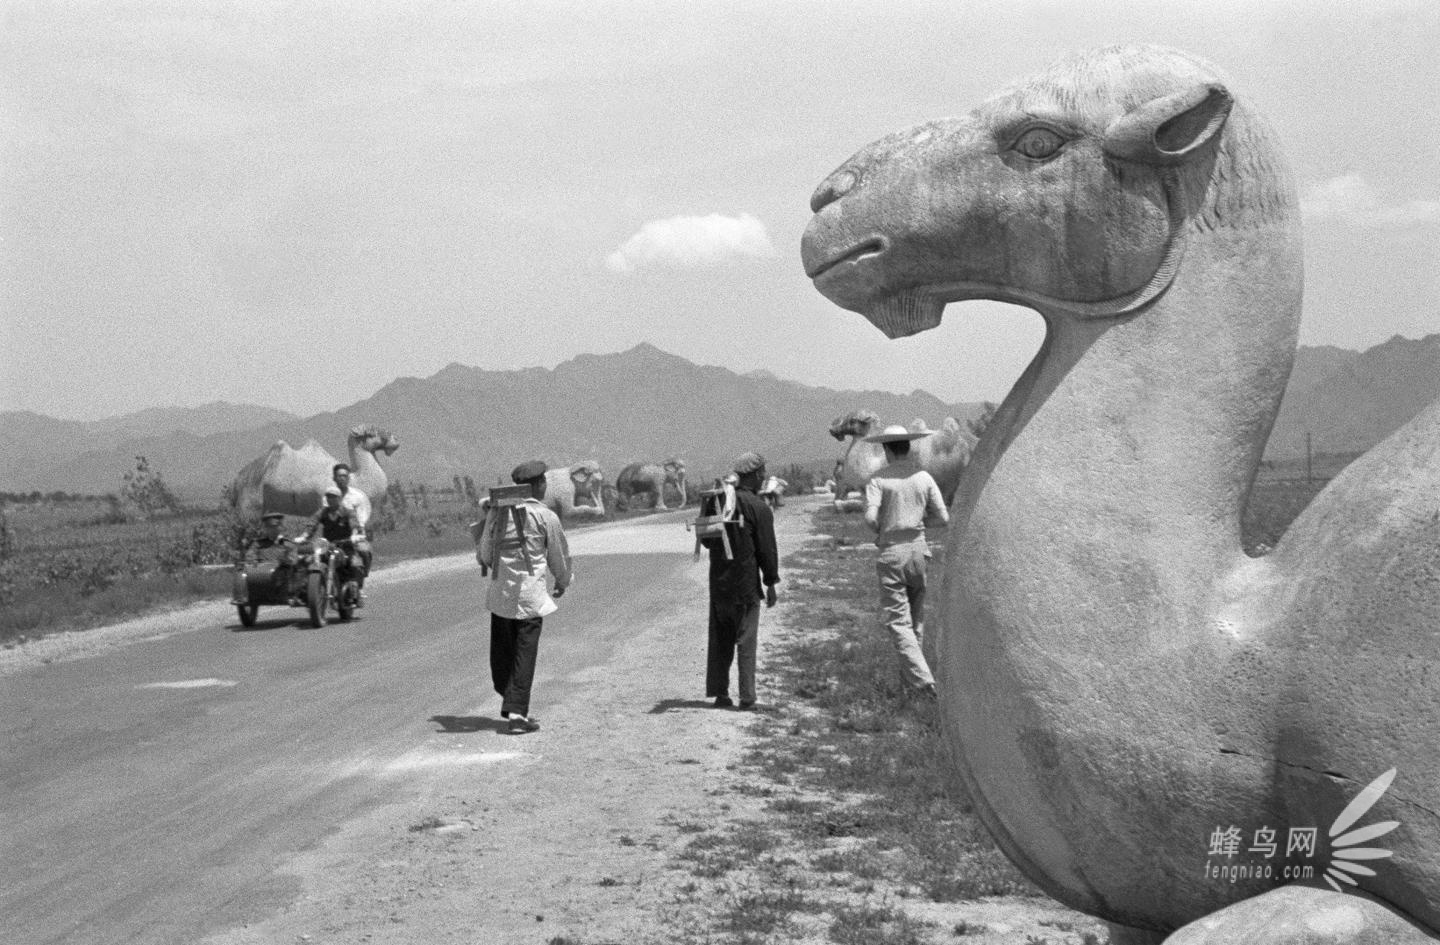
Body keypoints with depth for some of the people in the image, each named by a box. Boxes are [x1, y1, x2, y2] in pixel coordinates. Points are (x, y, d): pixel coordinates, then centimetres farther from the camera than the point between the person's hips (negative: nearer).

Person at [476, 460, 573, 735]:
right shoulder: (546, 517, -6)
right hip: (530, 594, -4)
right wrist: (562, 582, 23)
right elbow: (558, 556, 5)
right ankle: (517, 712, -5)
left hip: (499, 592, 4)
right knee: (525, 653, -1)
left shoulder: (498, 512, 3)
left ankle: (510, 704, 24)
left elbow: (483, 553, 7)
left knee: (502, 650, 15)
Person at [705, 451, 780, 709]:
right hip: (746, 584, -5)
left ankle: (719, 692, 13)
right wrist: (771, 583, 0)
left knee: (720, 639, 12)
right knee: (746, 640, 2)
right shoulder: (759, 508, -11)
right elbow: (767, 549, -8)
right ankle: (746, 696, 1)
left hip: (718, 581, 5)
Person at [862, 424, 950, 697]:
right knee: (916, 613, 18)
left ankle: (922, 679, -13)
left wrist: (880, 529, 5)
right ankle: (910, 670, 26)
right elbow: (942, 517, 2)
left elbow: (871, 517, -17)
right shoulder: (924, 477, 4)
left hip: (891, 552, -4)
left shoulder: (879, 479, -6)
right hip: (919, 548, 4)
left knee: (898, 620, -1)